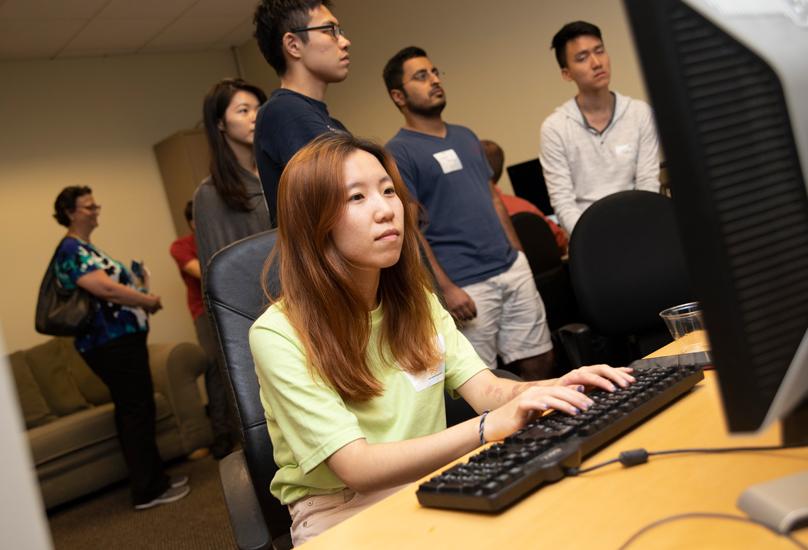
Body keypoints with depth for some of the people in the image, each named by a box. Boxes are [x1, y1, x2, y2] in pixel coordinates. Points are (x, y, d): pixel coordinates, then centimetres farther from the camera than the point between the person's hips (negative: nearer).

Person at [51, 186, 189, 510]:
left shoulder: (84, 248, 19)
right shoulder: (71, 250, -13)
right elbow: (105, 289, -24)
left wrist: (139, 291, 7)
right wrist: (149, 301, -12)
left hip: (121, 340, 10)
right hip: (111, 344, -10)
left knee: (134, 411, 14)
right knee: (136, 412, -6)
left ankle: (153, 480, 24)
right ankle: (148, 490, 2)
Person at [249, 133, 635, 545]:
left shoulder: (414, 299, 5)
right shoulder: (279, 335, -17)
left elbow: (486, 391, -3)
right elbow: (356, 468, -23)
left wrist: (549, 389, -25)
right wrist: (490, 428, -35)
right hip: (341, 508, -5)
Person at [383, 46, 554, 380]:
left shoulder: (466, 137, 17)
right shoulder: (398, 152, -6)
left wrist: (518, 253, 14)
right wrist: (446, 288, -16)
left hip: (513, 269, 7)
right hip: (466, 286, -7)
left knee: (539, 362, 9)